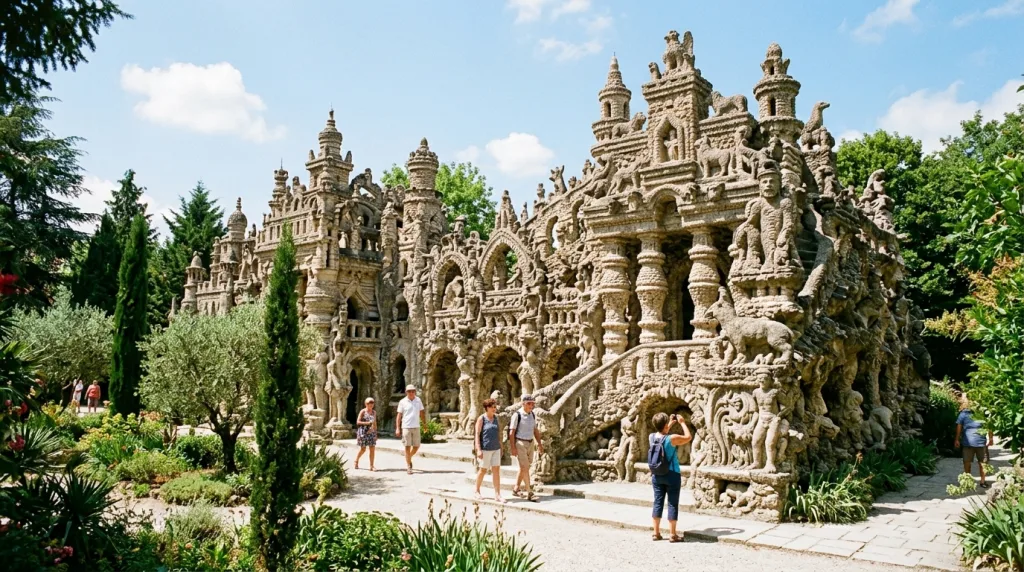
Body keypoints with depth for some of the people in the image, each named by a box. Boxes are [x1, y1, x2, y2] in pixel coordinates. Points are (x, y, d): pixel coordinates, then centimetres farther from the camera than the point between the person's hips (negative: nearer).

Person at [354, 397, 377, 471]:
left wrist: (376, 433, 13)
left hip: (371, 432, 4)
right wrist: (367, 423, -17)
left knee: (372, 449, -2)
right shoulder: (363, 412, -3)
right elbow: (358, 422, -7)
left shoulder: (374, 412, 11)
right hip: (363, 432, -4)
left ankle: (371, 466, 2)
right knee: (363, 449, 1)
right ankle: (356, 461, 27)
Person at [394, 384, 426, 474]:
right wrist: (397, 428, -7)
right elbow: (399, 416, -2)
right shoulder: (402, 402, -3)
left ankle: (409, 458, 33)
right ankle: (408, 467, 6)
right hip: (406, 427, -3)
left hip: (416, 427, 3)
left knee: (416, 446, 6)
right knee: (407, 447, -2)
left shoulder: (418, 400, 7)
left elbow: (421, 413, 13)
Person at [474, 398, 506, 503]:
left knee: (496, 470, 0)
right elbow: (477, 434, -11)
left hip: (495, 448, 5)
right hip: (485, 449, -5)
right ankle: (477, 491, 25)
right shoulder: (481, 419, -8)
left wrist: (501, 447, 15)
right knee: (483, 470, 6)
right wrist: (478, 449, -18)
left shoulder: (496, 418, 9)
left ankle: (497, 495, 2)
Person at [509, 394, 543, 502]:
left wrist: (539, 443, 13)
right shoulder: (517, 415, -13)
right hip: (520, 443, -7)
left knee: (524, 467, 15)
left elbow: (535, 430, 16)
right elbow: (511, 432, -13)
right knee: (525, 468, -9)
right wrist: (512, 447, -17)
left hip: (530, 443, 7)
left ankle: (516, 489, 29)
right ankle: (529, 493, -9)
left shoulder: (533, 415, 8)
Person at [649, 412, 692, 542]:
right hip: (672, 475, -5)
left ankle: (656, 533, 14)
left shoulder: (651, 437, -3)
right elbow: (688, 437, -2)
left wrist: (671, 423, 18)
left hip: (657, 475, 5)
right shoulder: (672, 439, -18)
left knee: (658, 503, 10)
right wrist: (682, 422, 6)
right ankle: (672, 534, 8)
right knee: (673, 504, 3)